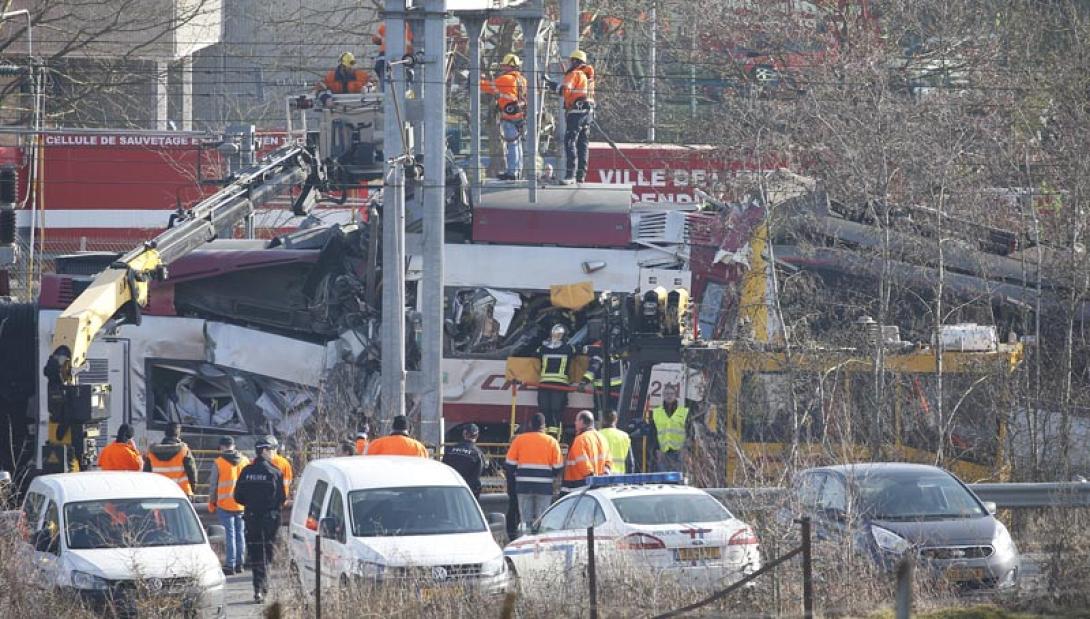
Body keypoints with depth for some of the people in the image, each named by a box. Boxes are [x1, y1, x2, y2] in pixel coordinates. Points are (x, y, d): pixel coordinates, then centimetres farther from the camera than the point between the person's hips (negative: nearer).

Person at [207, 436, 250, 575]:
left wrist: (211, 503, 8)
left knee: (230, 534, -3)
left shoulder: (218, 463, -7)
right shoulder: (245, 461, 5)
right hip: (242, 505, 4)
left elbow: (213, 485, -3)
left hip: (225, 504, -4)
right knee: (240, 534, 12)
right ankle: (239, 563, 17)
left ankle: (230, 565, -5)